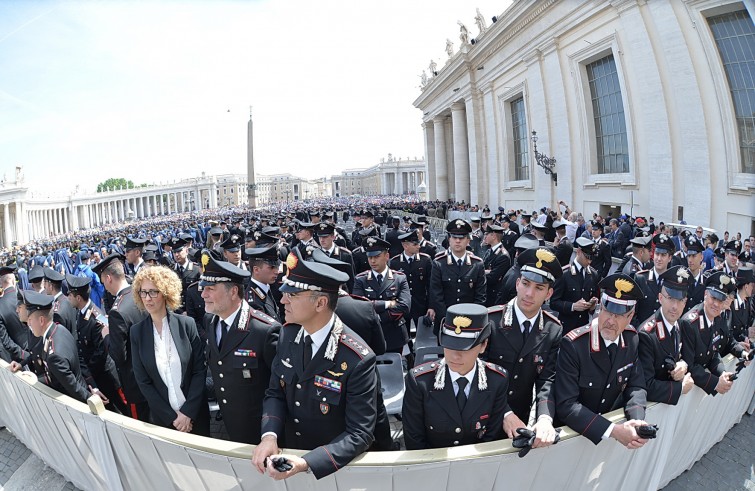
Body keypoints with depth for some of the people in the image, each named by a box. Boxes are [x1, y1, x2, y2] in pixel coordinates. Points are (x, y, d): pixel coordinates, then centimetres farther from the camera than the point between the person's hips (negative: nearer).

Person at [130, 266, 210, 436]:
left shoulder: (187, 324, -9)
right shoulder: (137, 331, -5)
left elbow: (200, 370, -7)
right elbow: (142, 380, -4)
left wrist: (188, 412, -13)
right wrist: (171, 416, -9)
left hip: (195, 413, -1)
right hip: (163, 416, 1)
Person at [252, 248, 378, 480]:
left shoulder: (358, 360, -30)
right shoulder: (288, 334, -12)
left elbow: (359, 434, -25)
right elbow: (275, 392, -3)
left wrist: (306, 463, -34)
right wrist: (269, 435, -21)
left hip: (335, 467, -4)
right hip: (289, 450, 5)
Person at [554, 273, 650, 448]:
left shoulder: (632, 339, -5)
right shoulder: (573, 345, -22)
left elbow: (636, 386, 2)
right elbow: (566, 405, -23)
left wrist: (637, 420, -16)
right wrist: (613, 431, -29)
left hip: (613, 420, 4)